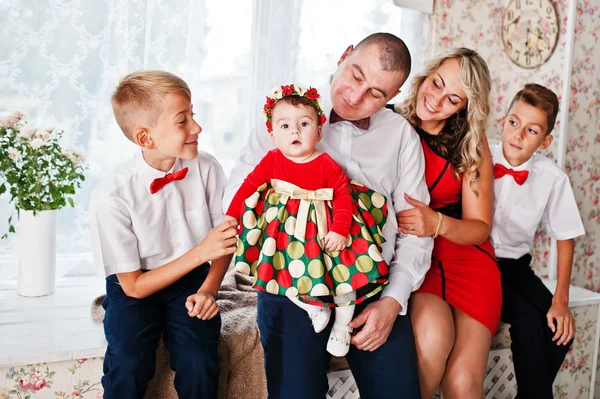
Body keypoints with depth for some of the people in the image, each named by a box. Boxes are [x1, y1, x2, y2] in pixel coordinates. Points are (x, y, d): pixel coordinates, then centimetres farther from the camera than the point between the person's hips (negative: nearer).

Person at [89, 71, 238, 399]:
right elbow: (134, 286, -15)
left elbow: (224, 239, 2)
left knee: (198, 362, -22)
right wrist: (200, 252, -23)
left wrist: (208, 289, -13)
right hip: (137, 289, -1)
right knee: (128, 363, -26)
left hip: (191, 279, 2)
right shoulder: (111, 196, -20)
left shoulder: (207, 169, -13)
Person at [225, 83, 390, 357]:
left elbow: (343, 195, -11)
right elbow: (248, 186, -1)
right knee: (287, 271, -15)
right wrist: (231, 218, -7)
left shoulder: (327, 165, -9)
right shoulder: (271, 161, -4)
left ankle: (343, 323, 20)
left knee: (343, 270, -4)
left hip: (322, 229, -1)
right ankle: (312, 305, 14)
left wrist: (340, 230, -22)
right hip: (284, 229, 1)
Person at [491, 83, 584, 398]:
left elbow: (565, 237, 1)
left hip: (515, 266, 3)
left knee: (560, 329, -15)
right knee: (528, 320, -23)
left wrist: (560, 299, -4)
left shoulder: (552, 178, -8)